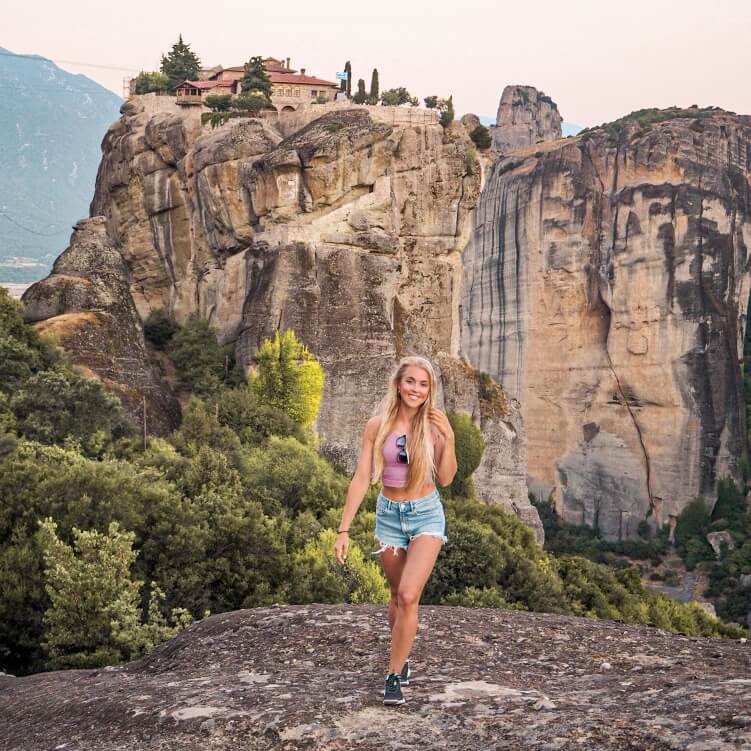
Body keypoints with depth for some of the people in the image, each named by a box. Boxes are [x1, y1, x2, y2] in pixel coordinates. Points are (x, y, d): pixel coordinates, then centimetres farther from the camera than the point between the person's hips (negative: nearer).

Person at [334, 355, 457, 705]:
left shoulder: (435, 422, -7)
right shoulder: (378, 425, -7)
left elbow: (446, 479, -4)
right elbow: (361, 478, -5)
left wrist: (448, 439, -18)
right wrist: (344, 529, -7)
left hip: (426, 514, -2)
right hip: (389, 515, 2)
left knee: (409, 596, -15)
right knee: (398, 596, 16)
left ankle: (394, 675, -2)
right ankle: (401, 657, 40)